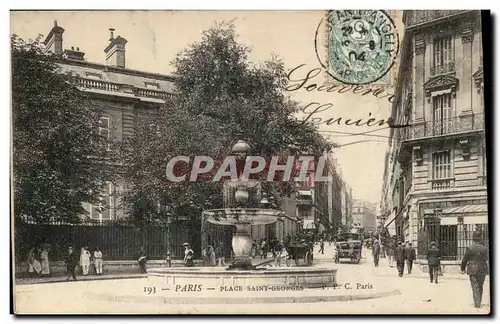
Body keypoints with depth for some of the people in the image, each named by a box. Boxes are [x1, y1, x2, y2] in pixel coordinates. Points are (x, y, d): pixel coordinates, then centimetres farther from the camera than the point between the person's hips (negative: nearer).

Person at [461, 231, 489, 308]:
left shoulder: (470, 248, -10)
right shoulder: (485, 248, -3)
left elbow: (465, 260, -3)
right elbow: (486, 259, 9)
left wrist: (463, 269, 10)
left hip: (473, 270, -3)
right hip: (482, 270, 3)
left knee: (475, 287, -1)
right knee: (480, 286, 16)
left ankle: (477, 304, -8)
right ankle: (479, 302, 24)